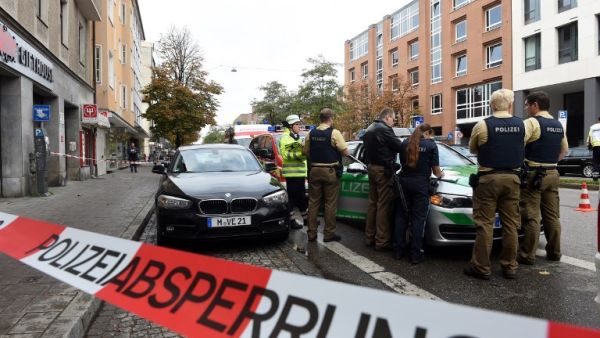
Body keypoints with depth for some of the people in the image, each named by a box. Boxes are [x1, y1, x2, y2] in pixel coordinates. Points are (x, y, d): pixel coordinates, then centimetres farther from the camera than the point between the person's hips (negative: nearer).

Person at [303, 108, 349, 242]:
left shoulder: (311, 133, 3)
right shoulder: (334, 133, -11)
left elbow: (306, 152, 8)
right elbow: (345, 152, -11)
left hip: (314, 170, 5)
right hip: (330, 171, -4)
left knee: (313, 202, 10)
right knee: (330, 203, 3)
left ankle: (311, 233, 14)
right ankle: (329, 233, 6)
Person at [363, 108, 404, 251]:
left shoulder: (369, 129, 16)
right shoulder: (384, 129, -14)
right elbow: (398, 146, -13)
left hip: (371, 167, 10)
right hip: (383, 169, -9)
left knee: (373, 203, 13)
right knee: (383, 205, -6)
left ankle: (369, 237, 18)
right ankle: (382, 241, -4)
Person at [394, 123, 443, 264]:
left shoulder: (405, 143, 11)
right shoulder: (431, 145, -1)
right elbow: (436, 170, 1)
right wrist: (440, 174, 21)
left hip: (404, 181, 4)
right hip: (420, 184, -4)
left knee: (401, 216, 10)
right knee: (418, 219, 1)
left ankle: (398, 250, 15)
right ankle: (416, 254, 3)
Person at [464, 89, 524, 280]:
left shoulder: (482, 125, -8)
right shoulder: (521, 125, 3)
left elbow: (472, 150, 6)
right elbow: (521, 149, 14)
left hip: (488, 178, -4)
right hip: (512, 178, 4)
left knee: (485, 223, -1)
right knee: (511, 224, 9)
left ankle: (481, 267, 2)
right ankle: (510, 266, 15)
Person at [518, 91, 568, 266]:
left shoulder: (531, 122, -12)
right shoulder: (558, 125, 12)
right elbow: (564, 149, 20)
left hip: (534, 174, -8)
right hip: (552, 174, 8)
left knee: (530, 217, -4)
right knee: (552, 216, 13)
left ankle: (527, 254, 1)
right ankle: (554, 252, 21)